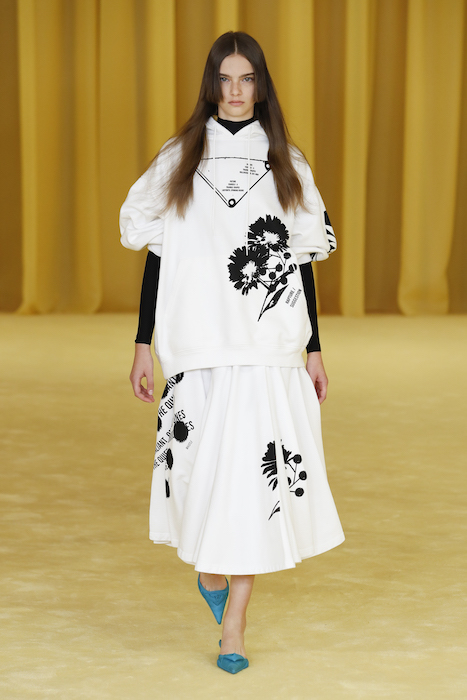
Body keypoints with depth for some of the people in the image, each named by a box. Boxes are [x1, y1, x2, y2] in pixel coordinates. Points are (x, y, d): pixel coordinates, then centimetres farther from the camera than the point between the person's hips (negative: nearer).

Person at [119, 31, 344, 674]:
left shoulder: (286, 164, 8)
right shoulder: (179, 160, 5)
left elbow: (302, 260, 10)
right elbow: (156, 255, 5)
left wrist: (314, 348, 8)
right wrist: (142, 346, 2)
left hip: (270, 349, 0)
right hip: (197, 348, 0)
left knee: (257, 475, -5)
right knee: (202, 468, 1)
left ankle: (233, 625, 4)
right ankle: (210, 566, 34)